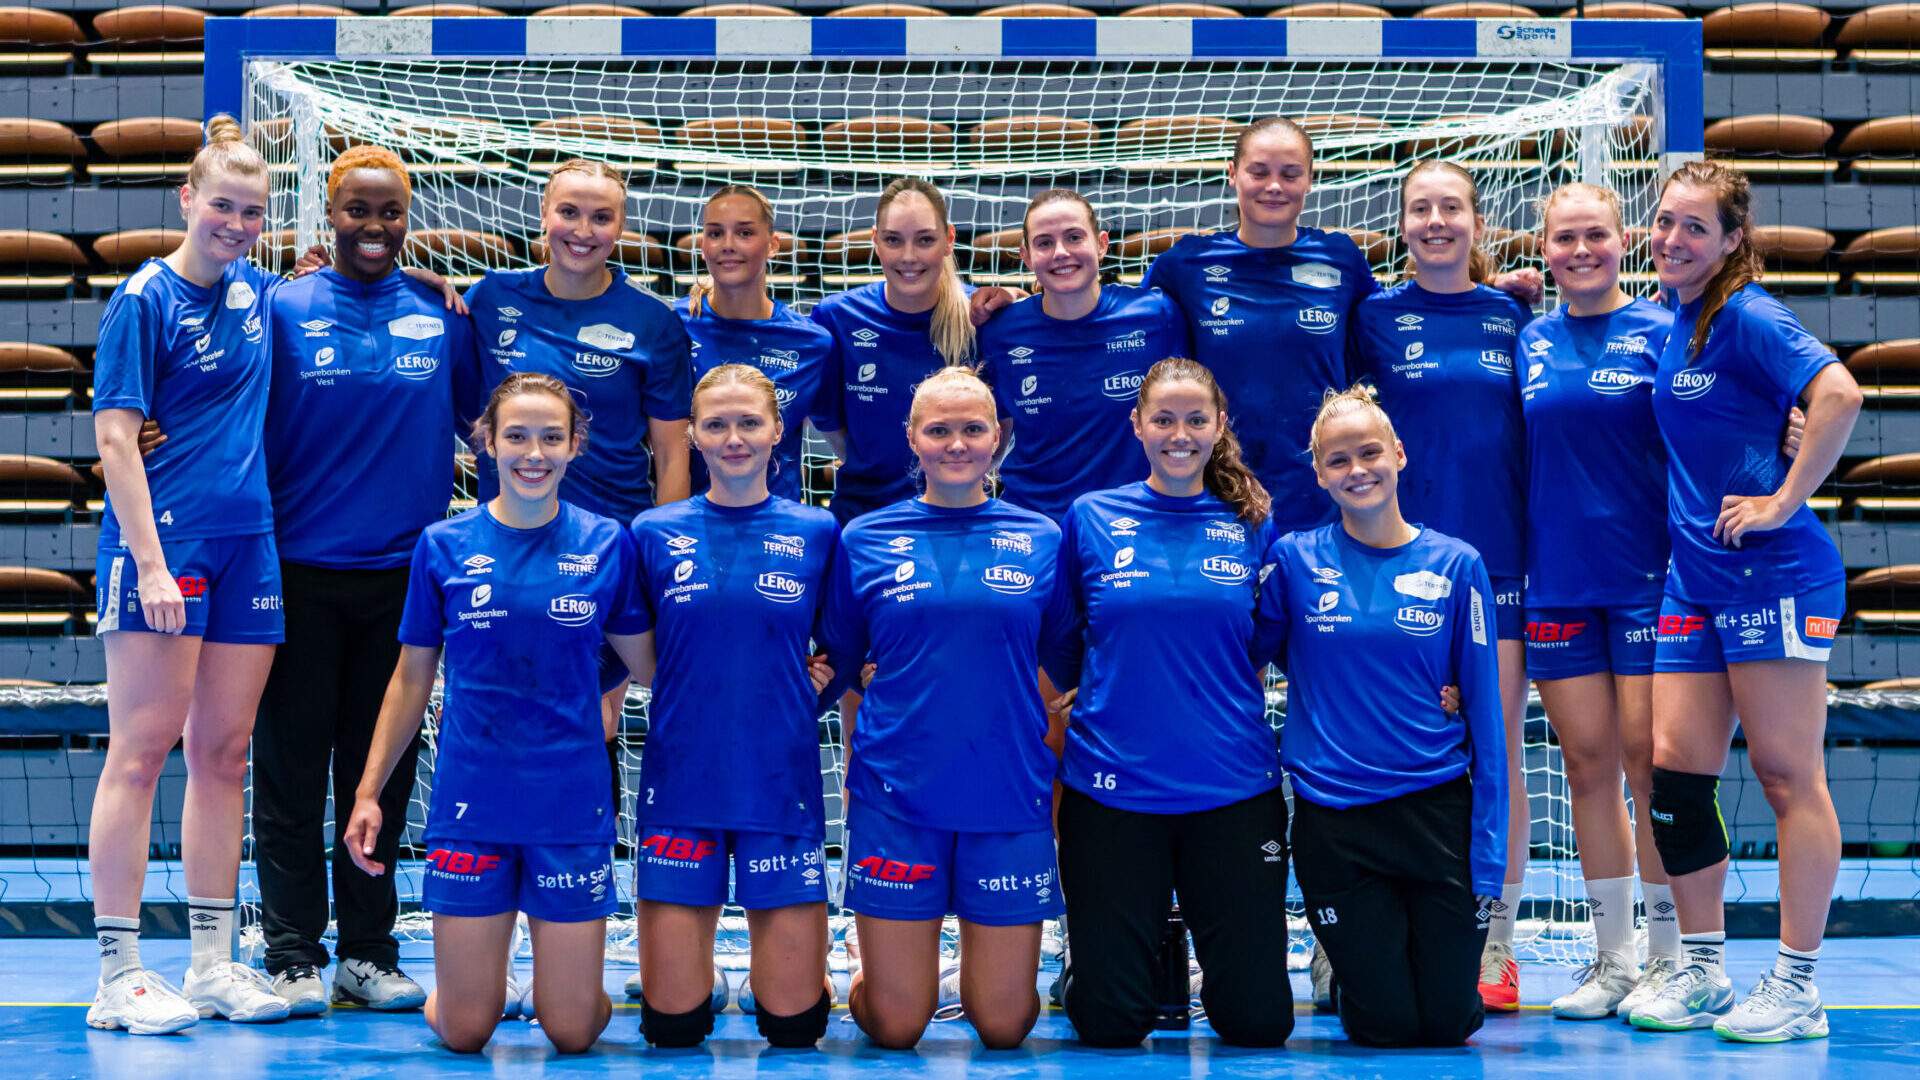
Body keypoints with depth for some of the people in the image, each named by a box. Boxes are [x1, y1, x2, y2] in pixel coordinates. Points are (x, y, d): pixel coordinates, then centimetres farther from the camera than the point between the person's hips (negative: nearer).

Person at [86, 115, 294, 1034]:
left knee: (223, 751, 8)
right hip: (162, 544, -7)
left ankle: (213, 965, 15)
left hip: (247, 544, 7)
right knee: (141, 751, -6)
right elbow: (115, 439, -11)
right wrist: (151, 563, -19)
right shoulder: (144, 300, -6)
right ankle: (118, 976, -3)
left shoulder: (255, 292, 13)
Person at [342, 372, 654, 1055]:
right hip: (470, 801, 0)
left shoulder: (606, 544, 1)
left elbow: (650, 665, 9)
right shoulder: (444, 546, 1)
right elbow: (411, 679, 9)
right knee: (464, 1032, 3)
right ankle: (468, 980, 36)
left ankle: (569, 971, 35)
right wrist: (369, 791, 7)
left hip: (572, 806, 0)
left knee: (572, 1034, 2)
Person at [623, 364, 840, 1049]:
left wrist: (821, 680, -3)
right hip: (680, 783, 0)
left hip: (781, 783, 0)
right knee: (673, 1025, 1)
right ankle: (699, 966, 33)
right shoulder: (654, 534, 3)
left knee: (793, 1021, 0)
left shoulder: (818, 533, 4)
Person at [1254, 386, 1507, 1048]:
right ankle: (1350, 968, 32)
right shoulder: (1293, 560, -1)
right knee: (1387, 1026, 0)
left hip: (1438, 810, 1)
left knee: (1448, 1021, 4)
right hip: (1332, 815, -1)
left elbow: (1484, 710, 2)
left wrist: (1488, 847, -2)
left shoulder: (1455, 566, 1)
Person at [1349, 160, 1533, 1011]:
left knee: (1498, 750, 1)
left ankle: (1495, 947, 8)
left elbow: (1543, 430, 13)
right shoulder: (1375, 318, 4)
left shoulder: (1514, 317, 8)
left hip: (1500, 557, 1)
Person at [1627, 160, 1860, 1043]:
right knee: (1673, 769, 6)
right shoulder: (1674, 321, 13)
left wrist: (1784, 501, -20)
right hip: (1694, 578, 8)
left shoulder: (1748, 318, -12)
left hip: (1774, 573, -8)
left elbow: (1839, 394, -25)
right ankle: (1702, 976, 16)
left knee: (1789, 777, -2)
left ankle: (1796, 987, 5)